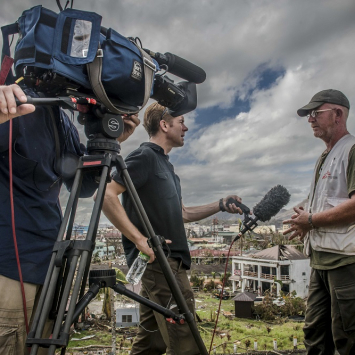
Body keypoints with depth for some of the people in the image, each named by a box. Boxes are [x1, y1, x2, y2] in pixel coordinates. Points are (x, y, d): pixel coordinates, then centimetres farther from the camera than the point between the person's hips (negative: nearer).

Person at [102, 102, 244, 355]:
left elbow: (182, 213, 22)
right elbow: (106, 195, -19)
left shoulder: (165, 163, 19)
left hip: (162, 262, 9)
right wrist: (140, 239, -24)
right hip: (159, 259, -9)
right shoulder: (145, 156, -9)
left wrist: (220, 205, 12)